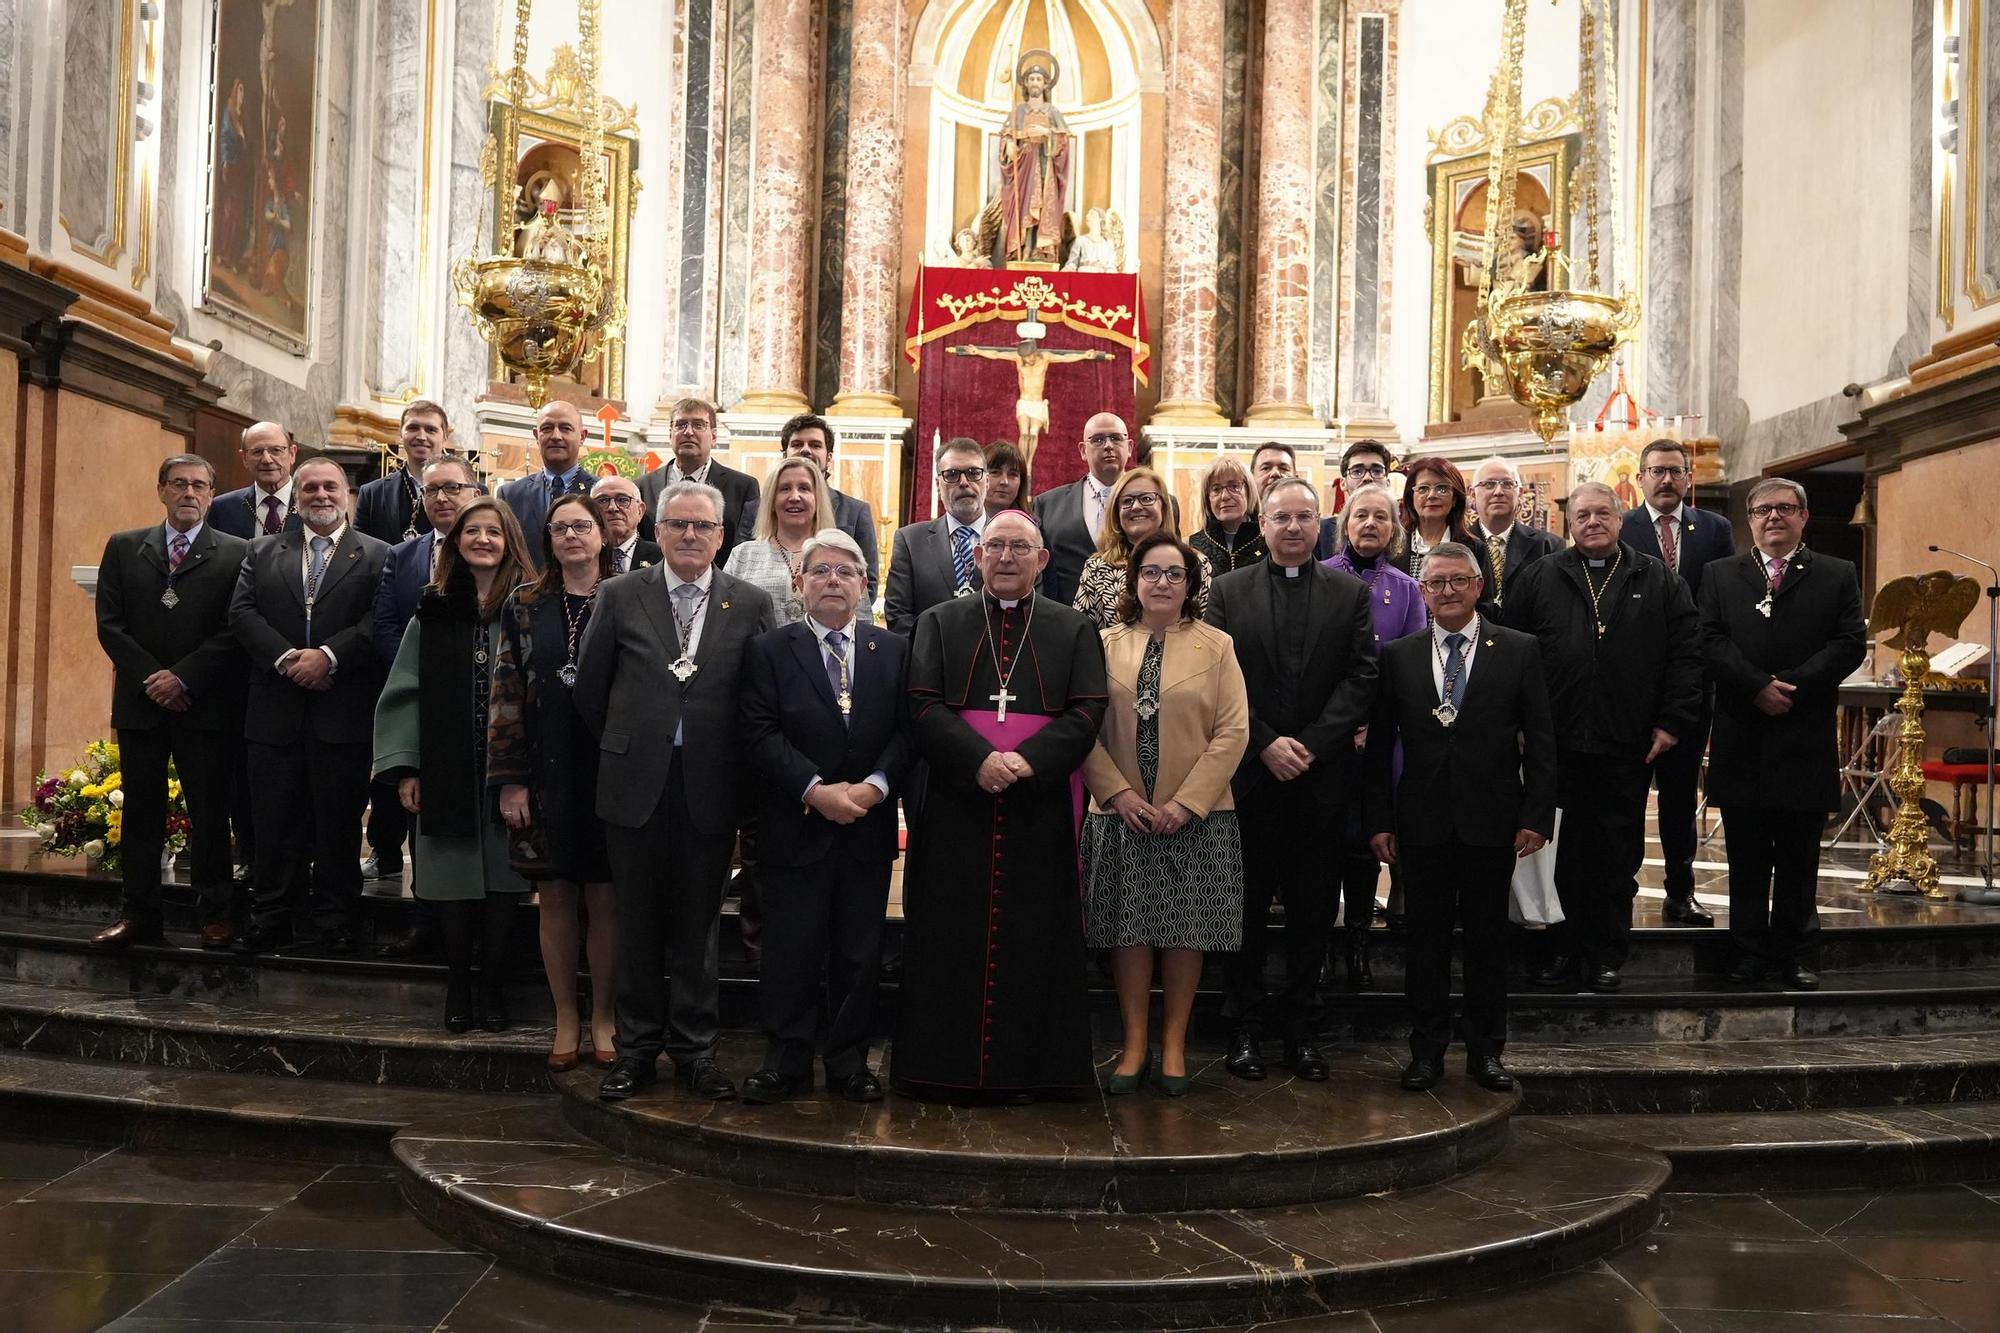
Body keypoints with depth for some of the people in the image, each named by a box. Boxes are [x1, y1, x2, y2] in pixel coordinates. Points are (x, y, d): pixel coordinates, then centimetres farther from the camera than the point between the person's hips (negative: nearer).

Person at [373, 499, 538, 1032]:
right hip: (447, 769, 1)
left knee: (502, 880, 3)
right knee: (456, 883, 5)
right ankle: (457, 989, 19)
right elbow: (405, 692, 5)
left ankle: (492, 988, 17)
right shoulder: (434, 610, 6)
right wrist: (404, 767, -2)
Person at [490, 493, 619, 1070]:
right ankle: (566, 1019, 18)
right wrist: (510, 780, -3)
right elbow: (506, 695, 3)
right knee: (556, 898, 6)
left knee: (605, 899, 3)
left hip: (610, 774, -1)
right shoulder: (524, 606, 5)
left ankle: (603, 1017, 16)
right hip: (547, 774, 1)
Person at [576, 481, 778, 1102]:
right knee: (638, 926, 9)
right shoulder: (620, 596, 2)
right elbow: (589, 688, 7)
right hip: (635, 786, 0)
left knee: (698, 925, 8)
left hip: (709, 789, 0)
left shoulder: (751, 604, 2)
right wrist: (620, 750, 10)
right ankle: (637, 1047, 21)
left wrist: (741, 772, 2)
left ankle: (695, 1050, 20)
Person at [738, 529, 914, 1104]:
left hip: (869, 825, 2)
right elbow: (761, 734, -6)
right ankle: (786, 1060, 13)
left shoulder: (894, 651, 8)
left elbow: (907, 731, 2)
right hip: (795, 828, -2)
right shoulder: (769, 651, 2)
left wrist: (874, 785, -14)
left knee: (860, 951, 8)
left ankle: (849, 1058, 19)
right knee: (790, 949, 3)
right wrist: (816, 789, -16)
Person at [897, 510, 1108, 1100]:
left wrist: (1029, 761, -16)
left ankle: (1025, 1066, 11)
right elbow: (924, 705, -1)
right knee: (953, 934, 2)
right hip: (957, 805, 0)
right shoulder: (940, 623, 10)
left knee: (1033, 935, 2)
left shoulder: (1074, 630, 9)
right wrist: (979, 759, -16)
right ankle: (944, 1062, 11)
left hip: (1041, 806, 0)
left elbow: (1087, 712, -1)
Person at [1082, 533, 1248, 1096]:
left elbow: (1233, 731, -3)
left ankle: (1174, 1044, 15)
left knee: (1185, 930, 3)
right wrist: (1118, 793, -10)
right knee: (1128, 929, 3)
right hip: (1121, 814, 1)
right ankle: (1134, 1044, 14)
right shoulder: (1106, 644, 6)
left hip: (1195, 816, -1)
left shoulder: (1216, 646, 3)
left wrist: (1186, 801, -11)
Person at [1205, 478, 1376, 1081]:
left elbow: (1361, 678, -1)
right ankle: (1248, 1026, 15)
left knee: (1311, 907, 6)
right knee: (1246, 904, 5)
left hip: (1321, 775, 1)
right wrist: (1265, 744, -12)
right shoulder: (1228, 591, 5)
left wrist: (1311, 745, -11)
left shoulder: (1350, 593, 7)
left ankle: (1301, 1026, 16)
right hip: (1248, 774, 0)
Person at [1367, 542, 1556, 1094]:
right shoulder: (1398, 655, 4)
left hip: (1491, 821, -1)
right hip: (1422, 822, 1)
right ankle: (1427, 1049, 17)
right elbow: (1380, 744, 5)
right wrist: (1379, 820, 0)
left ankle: (1486, 1049, 19)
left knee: (1488, 938, 8)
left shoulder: (1520, 651, 1)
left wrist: (1537, 815, -6)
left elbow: (1540, 739, 0)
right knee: (1426, 938, 7)